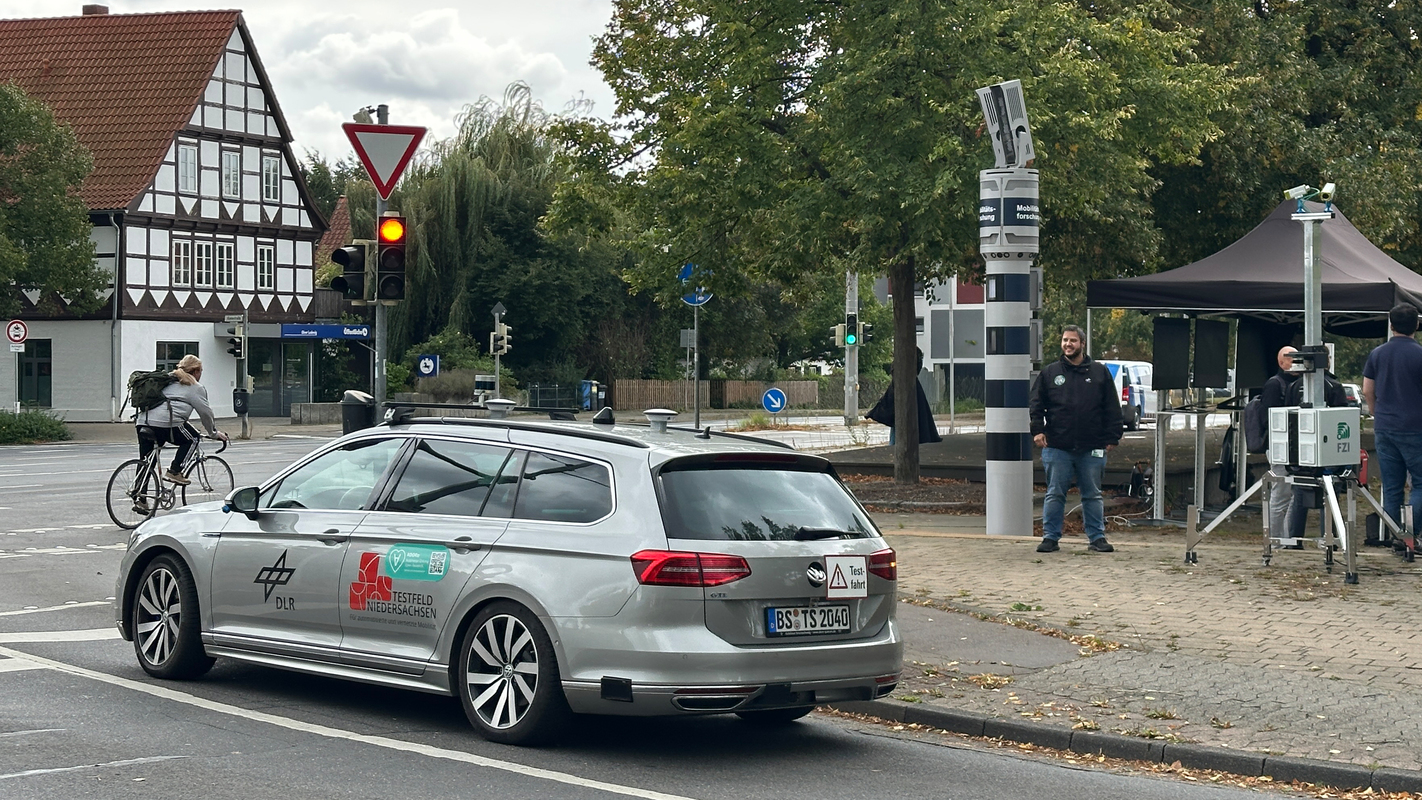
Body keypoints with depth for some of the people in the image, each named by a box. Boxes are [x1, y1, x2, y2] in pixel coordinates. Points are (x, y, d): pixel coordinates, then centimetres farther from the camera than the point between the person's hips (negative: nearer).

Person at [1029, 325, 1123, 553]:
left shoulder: (1100, 372, 8)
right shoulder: (1049, 373, 8)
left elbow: (1112, 409, 9)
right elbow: (1035, 405, 8)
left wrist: (1112, 438, 3)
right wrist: (1037, 430, -6)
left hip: (1091, 449, 0)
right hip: (1057, 447, 0)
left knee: (1092, 495, 7)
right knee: (1054, 495, 3)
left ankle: (1097, 538, 14)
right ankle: (1050, 537, 9)